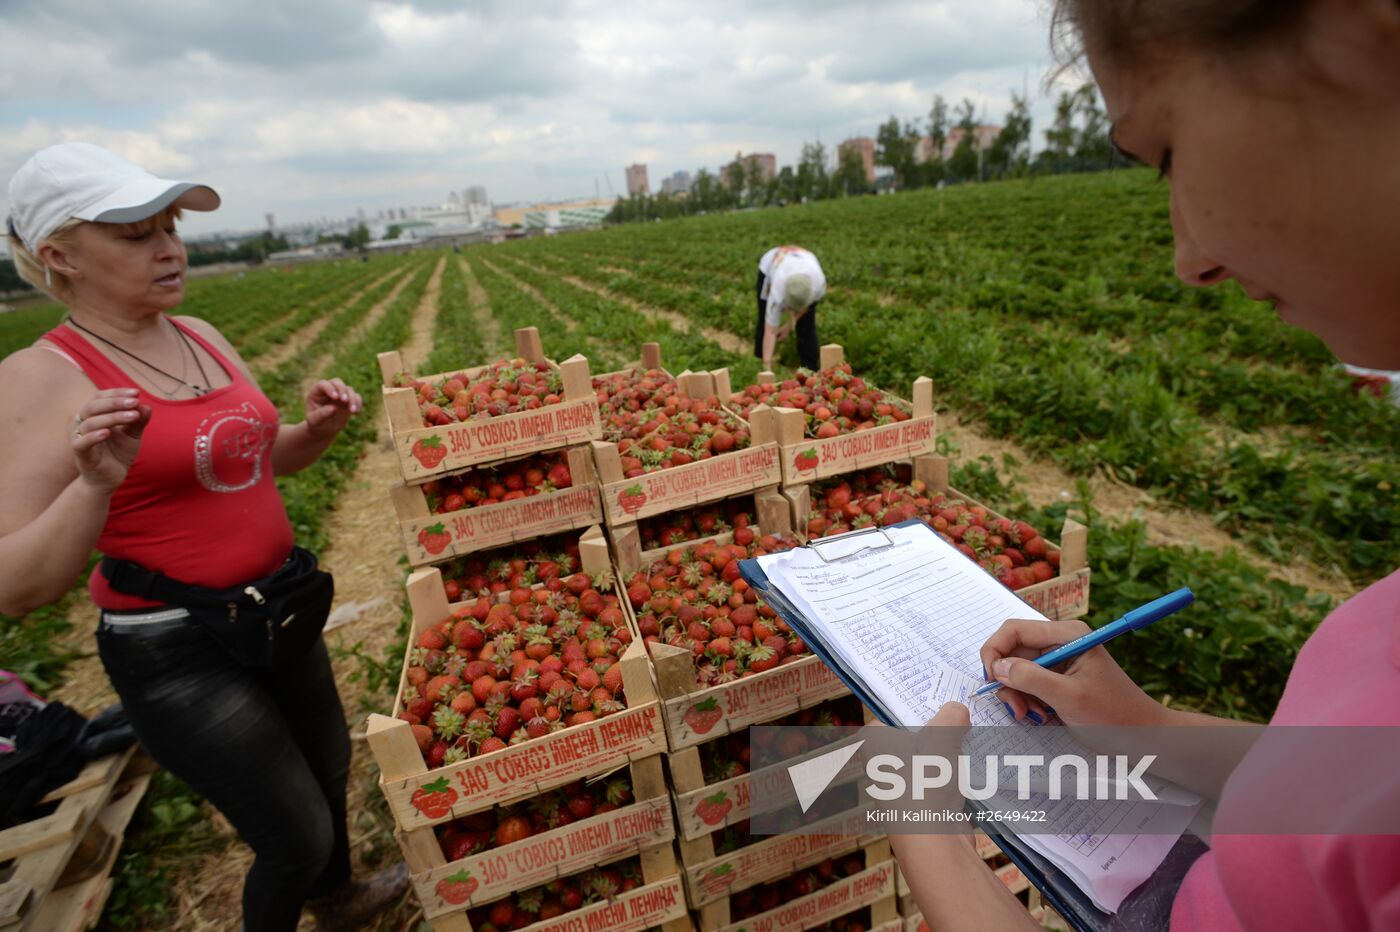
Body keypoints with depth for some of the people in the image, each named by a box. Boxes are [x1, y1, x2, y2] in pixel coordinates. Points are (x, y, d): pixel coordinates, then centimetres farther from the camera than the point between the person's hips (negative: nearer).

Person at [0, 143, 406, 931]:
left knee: (330, 765, 27)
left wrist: (320, 427, -6)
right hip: (178, 655, -7)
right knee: (297, 837, 7)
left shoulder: (202, 336, 2)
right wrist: (96, 483, -35)